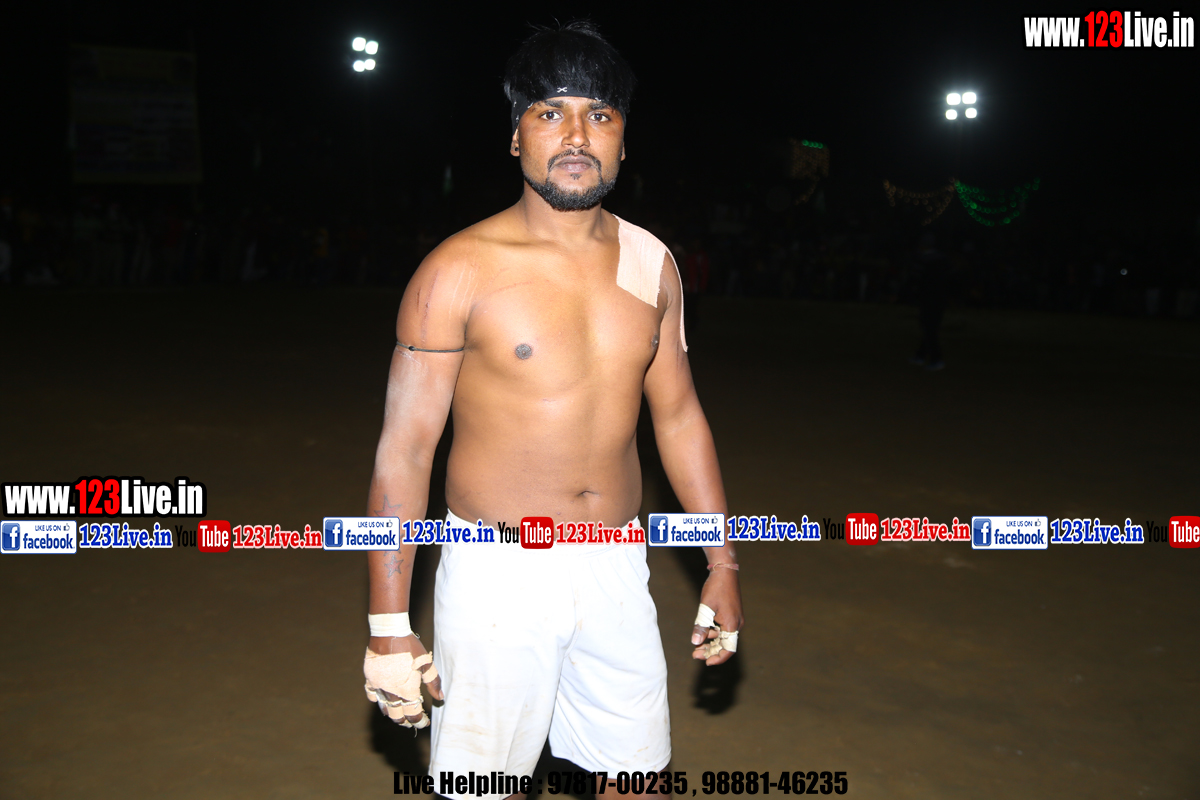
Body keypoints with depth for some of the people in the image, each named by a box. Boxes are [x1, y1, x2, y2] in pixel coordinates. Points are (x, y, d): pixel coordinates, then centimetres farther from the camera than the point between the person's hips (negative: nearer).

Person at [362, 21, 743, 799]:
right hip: (497, 576, -4)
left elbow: (678, 414, 10)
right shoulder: (460, 271, -12)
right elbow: (404, 448, -11)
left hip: (615, 569, 5)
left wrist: (723, 562, 10)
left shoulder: (651, 264, 2)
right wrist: (389, 625, -12)